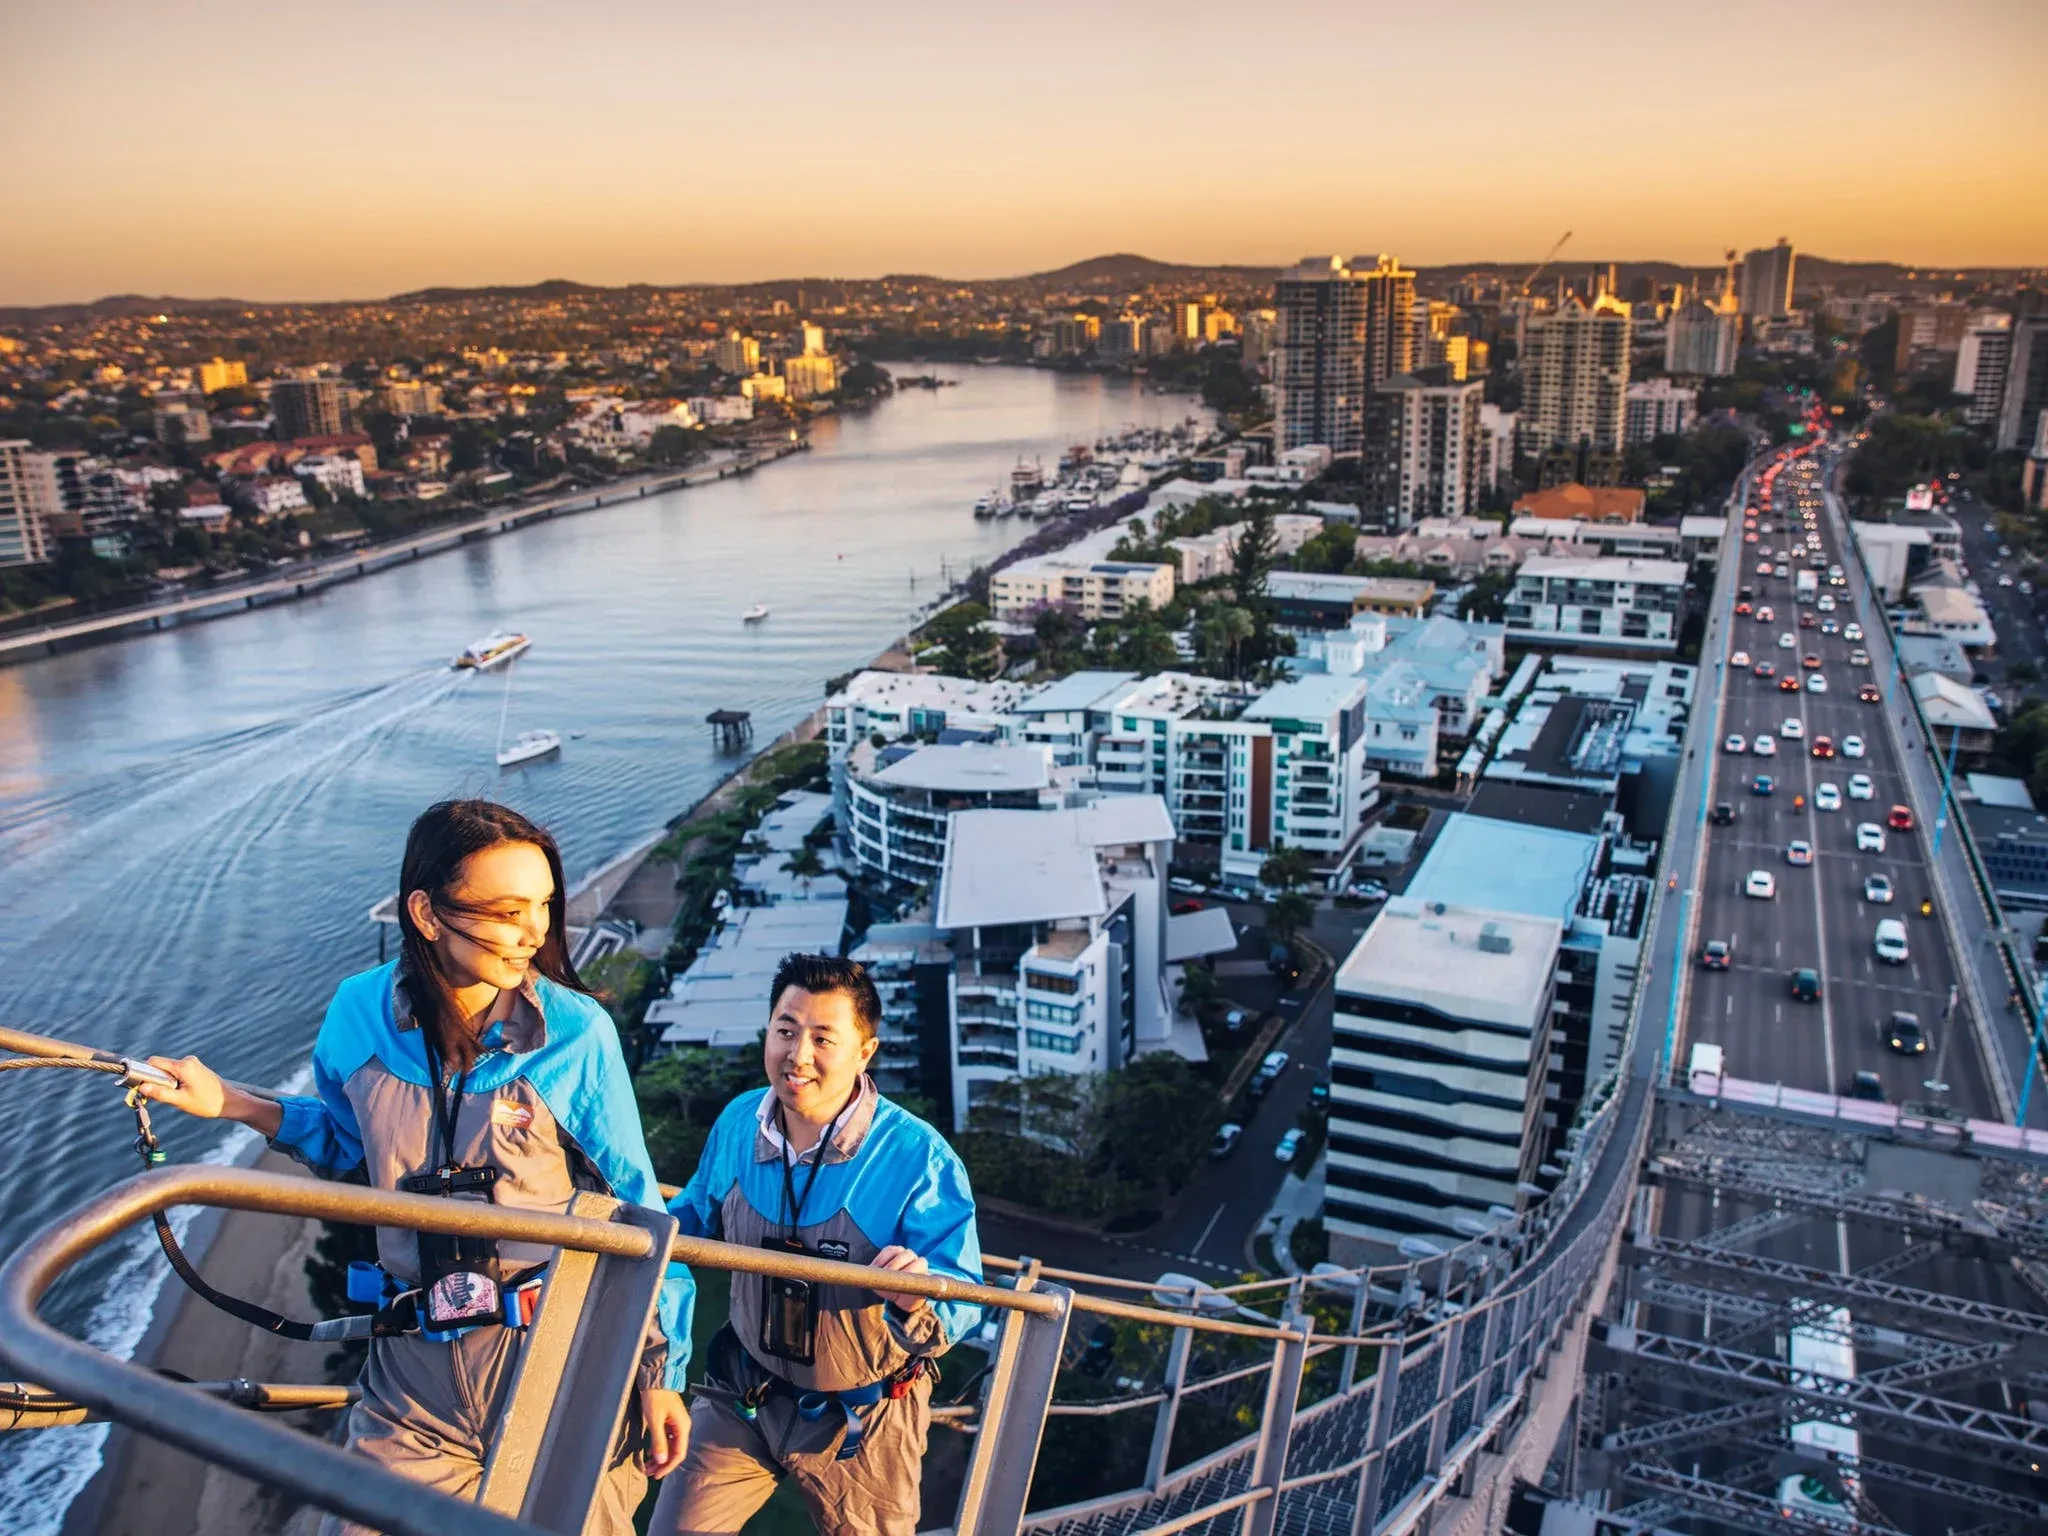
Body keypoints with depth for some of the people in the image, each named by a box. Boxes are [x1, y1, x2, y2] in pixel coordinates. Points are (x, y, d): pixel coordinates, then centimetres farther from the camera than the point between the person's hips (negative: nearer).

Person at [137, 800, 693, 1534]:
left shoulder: (576, 1032, -15)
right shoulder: (361, 1013, -7)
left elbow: (633, 1206, -6)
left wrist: (660, 1371, -3)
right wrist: (230, 1103, 5)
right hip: (414, 1370, 2)